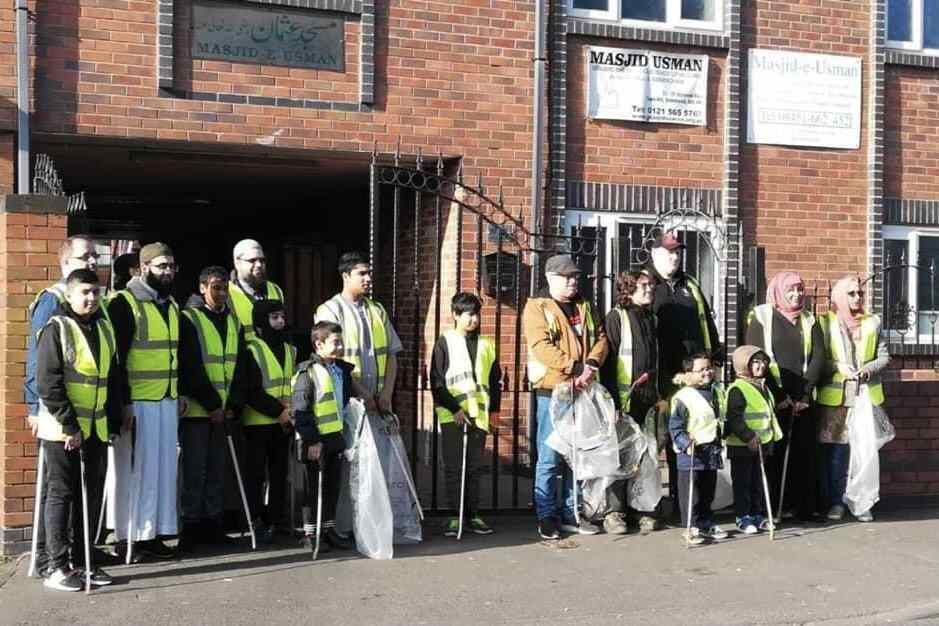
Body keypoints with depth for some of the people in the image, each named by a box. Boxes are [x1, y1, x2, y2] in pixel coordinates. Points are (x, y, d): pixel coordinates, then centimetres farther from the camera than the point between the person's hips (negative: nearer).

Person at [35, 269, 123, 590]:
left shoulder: (104, 328, 11)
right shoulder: (57, 328, -8)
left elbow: (113, 379, 16)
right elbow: (48, 384, -15)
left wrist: (114, 421, 11)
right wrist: (69, 426, -17)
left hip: (96, 429, 6)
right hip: (62, 430, -6)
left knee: (90, 496, 10)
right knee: (61, 494, 0)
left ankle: (81, 561, 21)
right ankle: (56, 566, 8)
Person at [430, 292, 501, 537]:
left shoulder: (486, 344, 11)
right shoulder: (445, 342, 0)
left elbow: (495, 379, 17)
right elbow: (436, 381, -5)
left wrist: (493, 407, 7)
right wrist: (455, 409, -11)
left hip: (478, 415, 3)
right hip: (452, 415, -3)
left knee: (474, 467, 7)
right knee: (454, 467, 0)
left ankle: (473, 515, 14)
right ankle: (456, 515, 6)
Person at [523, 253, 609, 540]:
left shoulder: (585, 307, 17)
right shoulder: (537, 307, -3)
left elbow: (601, 338, 11)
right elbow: (541, 346, -15)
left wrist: (592, 363, -9)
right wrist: (575, 368, -20)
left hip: (583, 390, 6)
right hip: (551, 390, -6)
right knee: (550, 457, -3)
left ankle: (570, 513, 21)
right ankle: (546, 516, 5)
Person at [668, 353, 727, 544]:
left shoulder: (714, 392, 11)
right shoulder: (683, 397, -14)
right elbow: (675, 427, -14)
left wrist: (719, 442, 24)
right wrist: (686, 443, -26)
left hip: (712, 451, 7)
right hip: (691, 454, -7)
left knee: (708, 492, 15)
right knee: (691, 494, -2)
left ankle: (707, 525, 26)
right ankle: (694, 527, 7)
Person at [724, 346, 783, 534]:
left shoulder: (764, 387, 14)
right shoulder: (737, 389, -16)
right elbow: (734, 418, -23)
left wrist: (774, 433, 22)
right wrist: (748, 437, -26)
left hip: (762, 444, 8)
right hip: (742, 446, -8)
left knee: (759, 481, 15)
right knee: (742, 482, 1)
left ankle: (758, 514, 25)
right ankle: (742, 517, 8)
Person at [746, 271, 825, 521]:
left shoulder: (809, 321, 14)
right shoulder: (761, 317, 3)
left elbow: (818, 357, 4)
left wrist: (804, 394, -7)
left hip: (802, 399, 3)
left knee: (804, 451, 1)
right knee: (772, 451, -5)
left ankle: (805, 506, 6)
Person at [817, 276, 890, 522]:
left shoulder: (872, 322, 10)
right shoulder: (826, 322, 4)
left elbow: (884, 356, 8)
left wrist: (866, 370, -9)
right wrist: (838, 367, -14)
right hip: (834, 397, -1)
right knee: (835, 450, 0)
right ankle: (836, 502, 9)